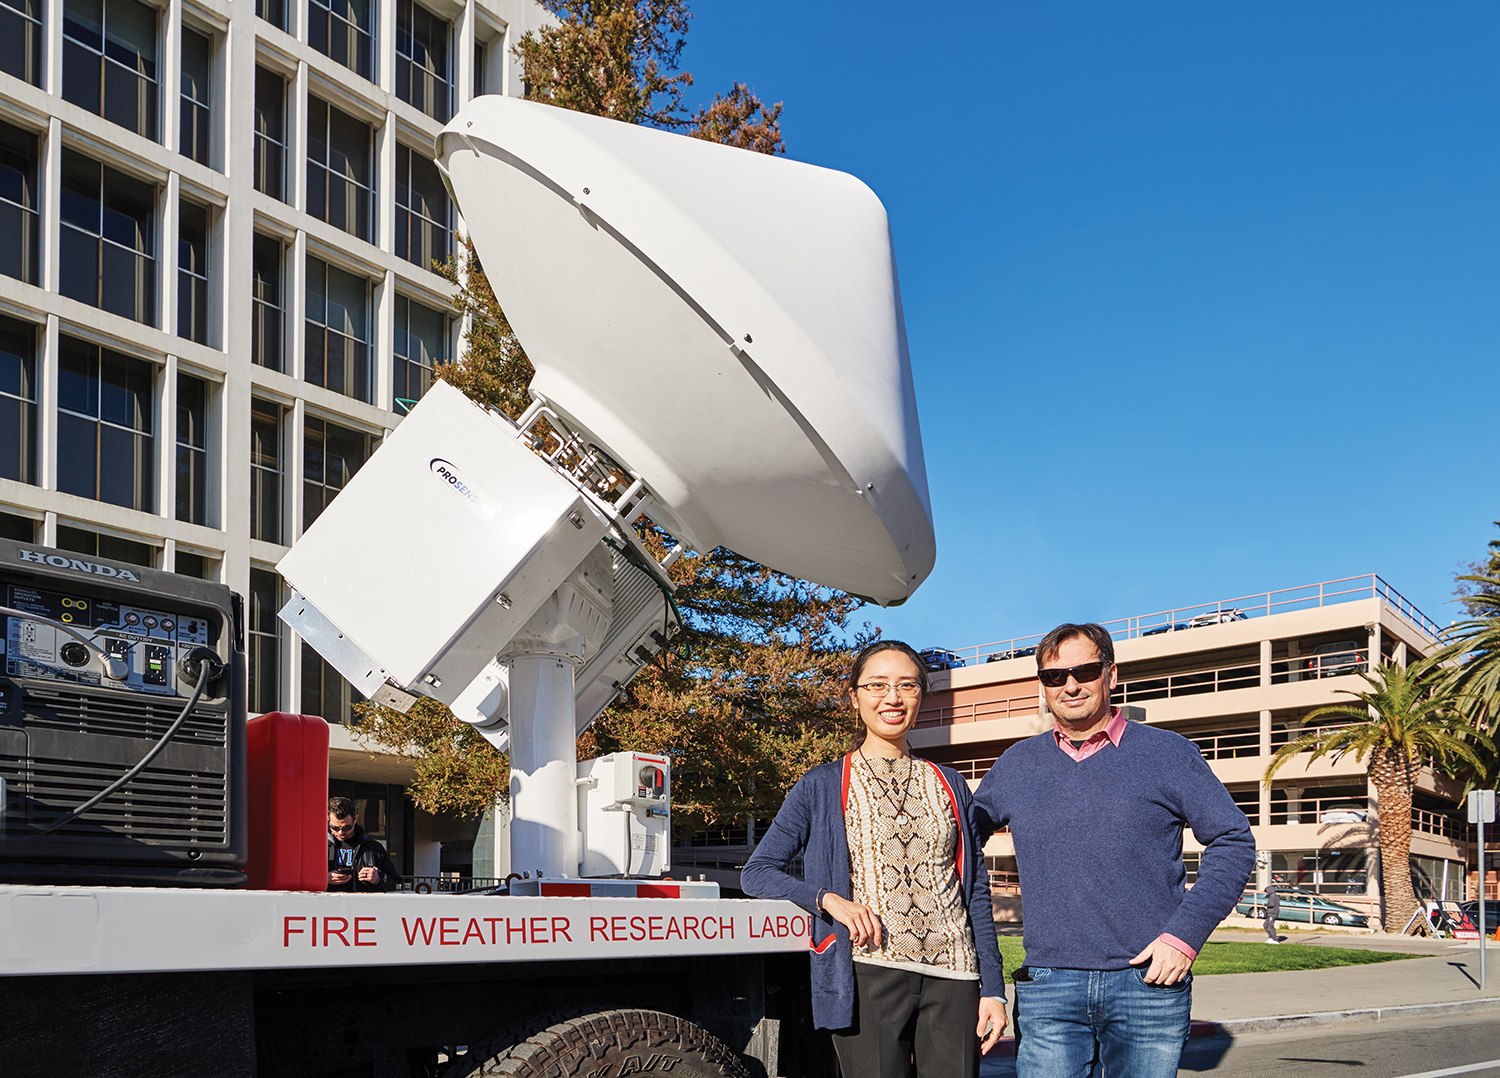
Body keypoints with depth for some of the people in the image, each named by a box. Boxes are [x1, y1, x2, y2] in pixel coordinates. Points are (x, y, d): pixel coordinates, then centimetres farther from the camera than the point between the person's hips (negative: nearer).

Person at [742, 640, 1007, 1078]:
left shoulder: (949, 786, 15)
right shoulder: (823, 787, 6)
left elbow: (977, 892, 14)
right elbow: (757, 872, 4)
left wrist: (993, 989, 7)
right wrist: (827, 899, -13)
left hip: (952, 978, 3)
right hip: (869, 976, -3)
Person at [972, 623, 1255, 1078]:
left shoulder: (1167, 754, 3)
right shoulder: (1016, 765, 10)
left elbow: (1233, 842, 2)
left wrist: (1184, 934, -8)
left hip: (1149, 979, -1)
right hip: (1047, 987, 2)